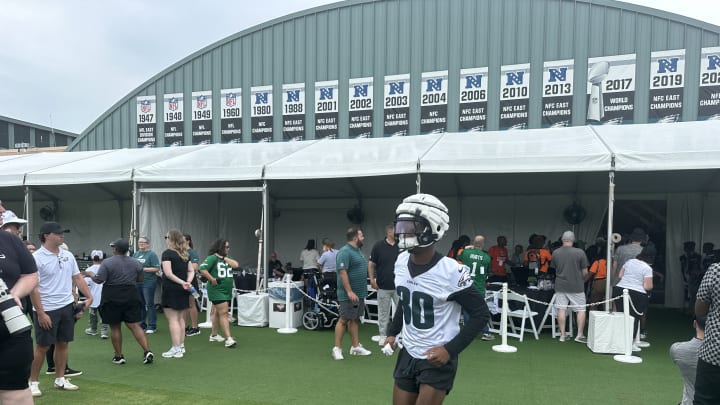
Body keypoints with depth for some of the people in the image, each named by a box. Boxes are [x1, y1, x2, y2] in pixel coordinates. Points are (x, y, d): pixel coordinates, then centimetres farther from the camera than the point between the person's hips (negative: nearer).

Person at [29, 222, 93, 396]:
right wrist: (41, 313, -16)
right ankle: (33, 382, 18)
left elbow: (77, 278, 14)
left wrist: (89, 297, 4)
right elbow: (33, 287, -14)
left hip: (68, 306, 6)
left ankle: (60, 379, 23)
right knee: (42, 347, 3)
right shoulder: (36, 257, -12)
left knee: (63, 344, 12)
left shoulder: (68, 255, 7)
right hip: (47, 310, -6)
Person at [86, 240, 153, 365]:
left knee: (115, 327, 8)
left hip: (112, 298, -3)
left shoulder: (107, 263, -9)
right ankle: (147, 351, -9)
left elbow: (99, 280, -13)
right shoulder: (135, 262, 3)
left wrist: (90, 274, 6)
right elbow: (140, 279, 10)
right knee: (135, 326, 2)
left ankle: (118, 356, 13)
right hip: (131, 297, 3)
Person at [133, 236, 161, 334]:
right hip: (137, 282, 6)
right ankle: (141, 325, 23)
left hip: (148, 283, -6)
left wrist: (143, 269, -17)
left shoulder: (152, 254, -5)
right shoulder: (135, 254, 14)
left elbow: (157, 268, -13)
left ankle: (152, 326, 4)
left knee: (149, 304, -2)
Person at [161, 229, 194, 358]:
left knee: (173, 319, -4)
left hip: (171, 289, -7)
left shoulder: (167, 253, -10)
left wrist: (182, 282, -16)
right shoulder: (186, 254, 12)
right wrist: (188, 282, -5)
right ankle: (181, 346, 19)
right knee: (181, 319, 13)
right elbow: (191, 271, 9)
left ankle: (176, 349, -3)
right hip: (183, 291, 7)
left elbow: (168, 273, -18)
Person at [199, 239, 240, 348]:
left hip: (227, 290, 8)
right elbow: (202, 269, -19)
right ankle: (228, 339, -15)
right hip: (217, 290, -8)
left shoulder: (227, 258, 14)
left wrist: (225, 258, -4)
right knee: (223, 313, -13)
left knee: (217, 312, 18)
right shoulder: (212, 258, -9)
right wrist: (212, 279, -19)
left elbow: (236, 265, -2)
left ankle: (213, 335, 30)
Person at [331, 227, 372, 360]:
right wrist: (349, 291, -24)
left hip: (359, 293, 9)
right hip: (349, 294, -9)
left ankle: (356, 347, 20)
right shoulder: (345, 252, -15)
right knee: (344, 319, -3)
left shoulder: (358, 250, 14)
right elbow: (342, 272, -21)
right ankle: (337, 348, 6)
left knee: (354, 319, 14)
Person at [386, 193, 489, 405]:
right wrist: (393, 332, 10)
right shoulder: (401, 261, -1)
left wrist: (450, 350, -19)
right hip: (407, 354, 6)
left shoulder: (451, 271, -22)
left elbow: (481, 314, -14)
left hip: (437, 359, -6)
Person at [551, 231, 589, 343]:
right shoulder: (580, 252, -9)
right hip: (576, 287, -3)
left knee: (561, 309, 5)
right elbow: (585, 272, -4)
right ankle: (580, 335, 9)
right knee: (581, 310, 9)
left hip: (560, 286, 3)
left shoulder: (555, 253, -1)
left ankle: (562, 335, 9)